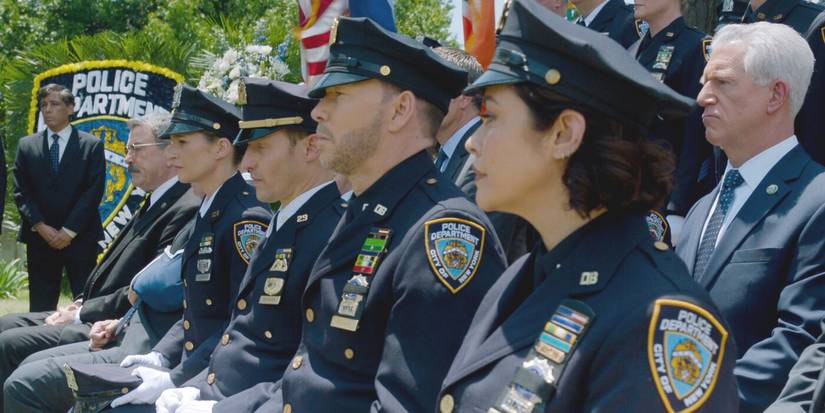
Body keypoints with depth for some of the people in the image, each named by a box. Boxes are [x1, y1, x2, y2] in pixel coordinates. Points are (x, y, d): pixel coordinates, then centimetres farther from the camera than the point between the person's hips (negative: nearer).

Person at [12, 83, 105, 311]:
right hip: (40, 238, 2)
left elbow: (94, 191, -4)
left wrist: (69, 231, -11)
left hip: (80, 238, -2)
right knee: (40, 311, 3)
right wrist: (41, 227, -8)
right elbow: (20, 191, 5)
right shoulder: (26, 145, 10)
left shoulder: (92, 145, 3)